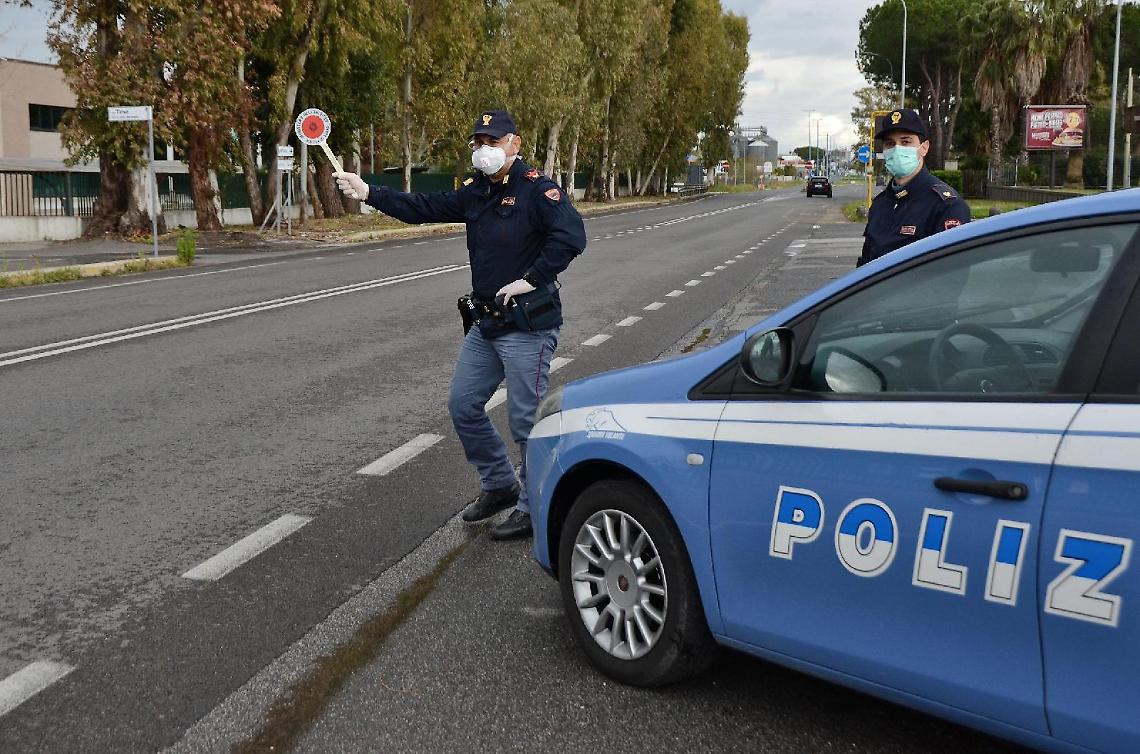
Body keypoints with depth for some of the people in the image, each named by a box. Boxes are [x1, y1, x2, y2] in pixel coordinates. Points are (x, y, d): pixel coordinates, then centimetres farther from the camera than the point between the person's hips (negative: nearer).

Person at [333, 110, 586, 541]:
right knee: (463, 406, 14)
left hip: (527, 326, -8)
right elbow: (421, 209, 13)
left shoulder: (536, 189, -12)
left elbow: (571, 235, -25)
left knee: (526, 421, -3)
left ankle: (534, 508, 13)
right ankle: (500, 485, 31)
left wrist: (531, 279, -23)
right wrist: (367, 192, 5)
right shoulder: (475, 193, 12)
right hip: (485, 324, 9)